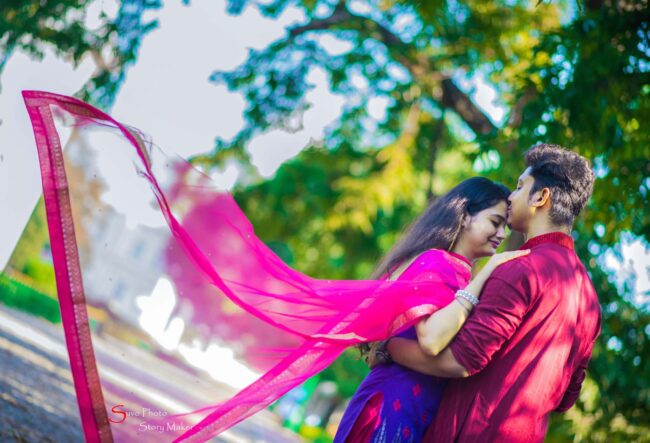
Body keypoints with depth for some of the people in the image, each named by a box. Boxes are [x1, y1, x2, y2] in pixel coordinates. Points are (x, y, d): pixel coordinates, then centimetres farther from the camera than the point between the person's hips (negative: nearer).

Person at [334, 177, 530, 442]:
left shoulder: (449, 268, 13)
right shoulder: (435, 262, -13)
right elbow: (432, 338, -30)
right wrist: (485, 273, -21)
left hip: (416, 410, 9)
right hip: (399, 407, -9)